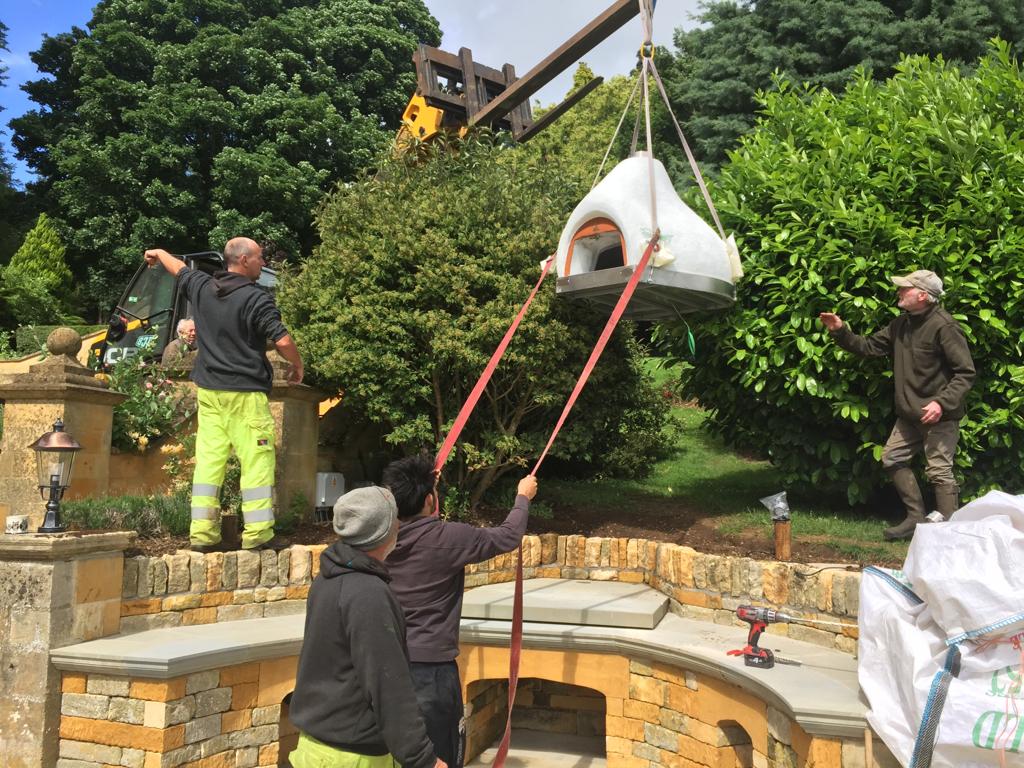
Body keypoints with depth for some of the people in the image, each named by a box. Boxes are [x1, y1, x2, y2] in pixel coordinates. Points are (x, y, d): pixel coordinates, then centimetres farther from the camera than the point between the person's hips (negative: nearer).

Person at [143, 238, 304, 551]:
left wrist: (158, 253, 51)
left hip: (208, 392, 7)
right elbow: (283, 341, -16)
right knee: (257, 462, -2)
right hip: (245, 394, -6)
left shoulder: (202, 288, 8)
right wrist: (298, 366, 4)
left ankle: (202, 533, 9)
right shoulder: (257, 298, -12)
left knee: (208, 460, 8)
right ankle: (258, 534, -2)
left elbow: (180, 268, 29)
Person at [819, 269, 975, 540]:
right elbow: (870, 347, 11)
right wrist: (841, 332, -1)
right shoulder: (902, 324, 7)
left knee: (938, 471, -6)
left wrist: (942, 403, -27)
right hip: (910, 414, 9)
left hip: (939, 415, -9)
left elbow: (966, 373, -17)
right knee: (893, 459, 12)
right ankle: (916, 518, 23)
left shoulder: (944, 326, -18)